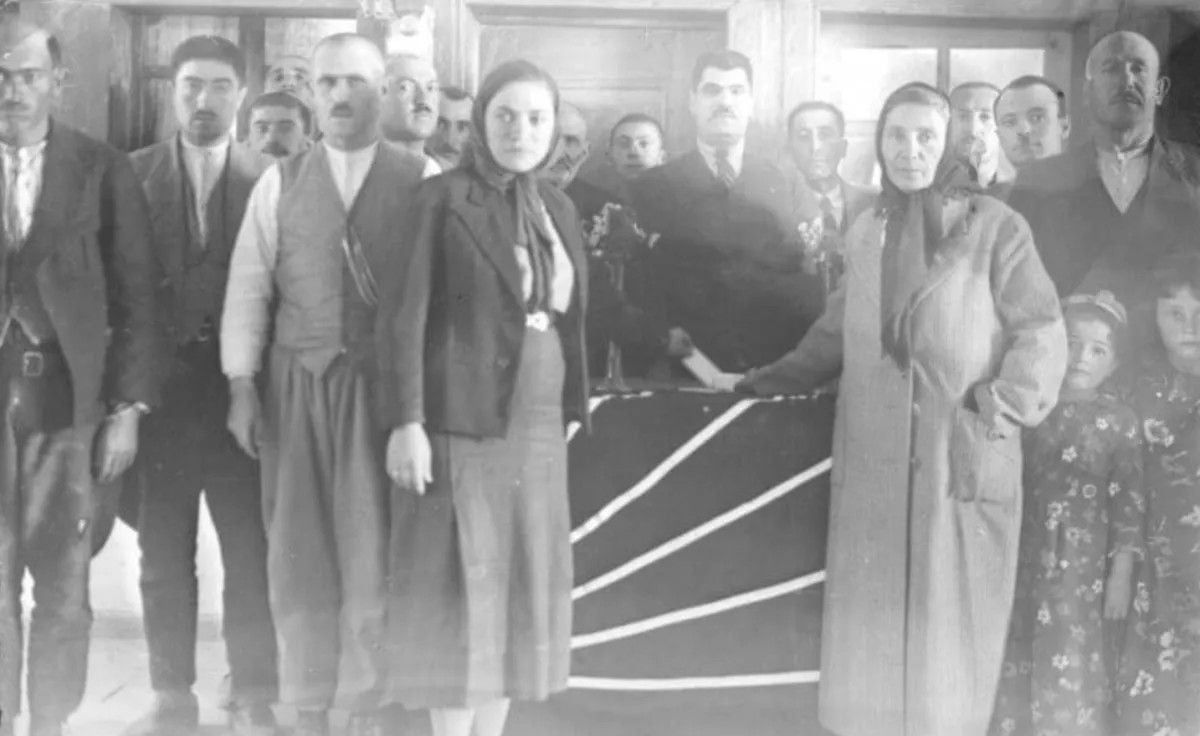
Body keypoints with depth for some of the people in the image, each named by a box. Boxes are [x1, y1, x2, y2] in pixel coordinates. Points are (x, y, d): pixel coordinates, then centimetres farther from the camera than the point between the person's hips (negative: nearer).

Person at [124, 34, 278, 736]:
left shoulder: (270, 178, 1)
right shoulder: (134, 174, 4)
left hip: (243, 388, -1)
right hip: (159, 387, 1)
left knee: (251, 554, 4)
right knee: (163, 557, 9)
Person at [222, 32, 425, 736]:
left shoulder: (421, 178, 1)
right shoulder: (280, 181, 7)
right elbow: (248, 288, 5)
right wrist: (242, 386, -1)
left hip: (385, 387, -2)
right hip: (297, 388, 2)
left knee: (375, 555, 2)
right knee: (299, 555, 7)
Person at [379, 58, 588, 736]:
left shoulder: (559, 207, 12)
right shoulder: (442, 199, -6)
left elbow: (570, 320, 13)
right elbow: (403, 317, -10)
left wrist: (570, 411, 8)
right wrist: (406, 422, -17)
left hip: (537, 424, 6)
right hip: (461, 420, -6)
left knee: (520, 587, 10)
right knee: (458, 588, -1)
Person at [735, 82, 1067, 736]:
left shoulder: (994, 226, -3)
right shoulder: (864, 232, 11)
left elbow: (1040, 332, -3)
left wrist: (1003, 407, -15)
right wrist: (773, 379, 9)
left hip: (961, 460, -4)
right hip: (873, 460, 4)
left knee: (947, 626, 3)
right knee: (870, 626, 8)